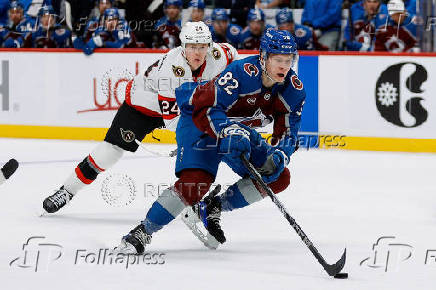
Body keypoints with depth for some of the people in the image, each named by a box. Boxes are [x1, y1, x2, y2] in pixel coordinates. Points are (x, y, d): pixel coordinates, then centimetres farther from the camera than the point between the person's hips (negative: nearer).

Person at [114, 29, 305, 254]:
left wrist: (279, 157, -26)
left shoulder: (293, 89, -12)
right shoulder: (242, 73, -31)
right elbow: (206, 109, -35)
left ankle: (214, 207, 7)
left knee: (278, 178, -2)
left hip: (238, 128, 7)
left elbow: (287, 130, -7)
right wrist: (229, 132, -50)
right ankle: (142, 232, -20)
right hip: (199, 121, -7)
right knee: (196, 182, -28)